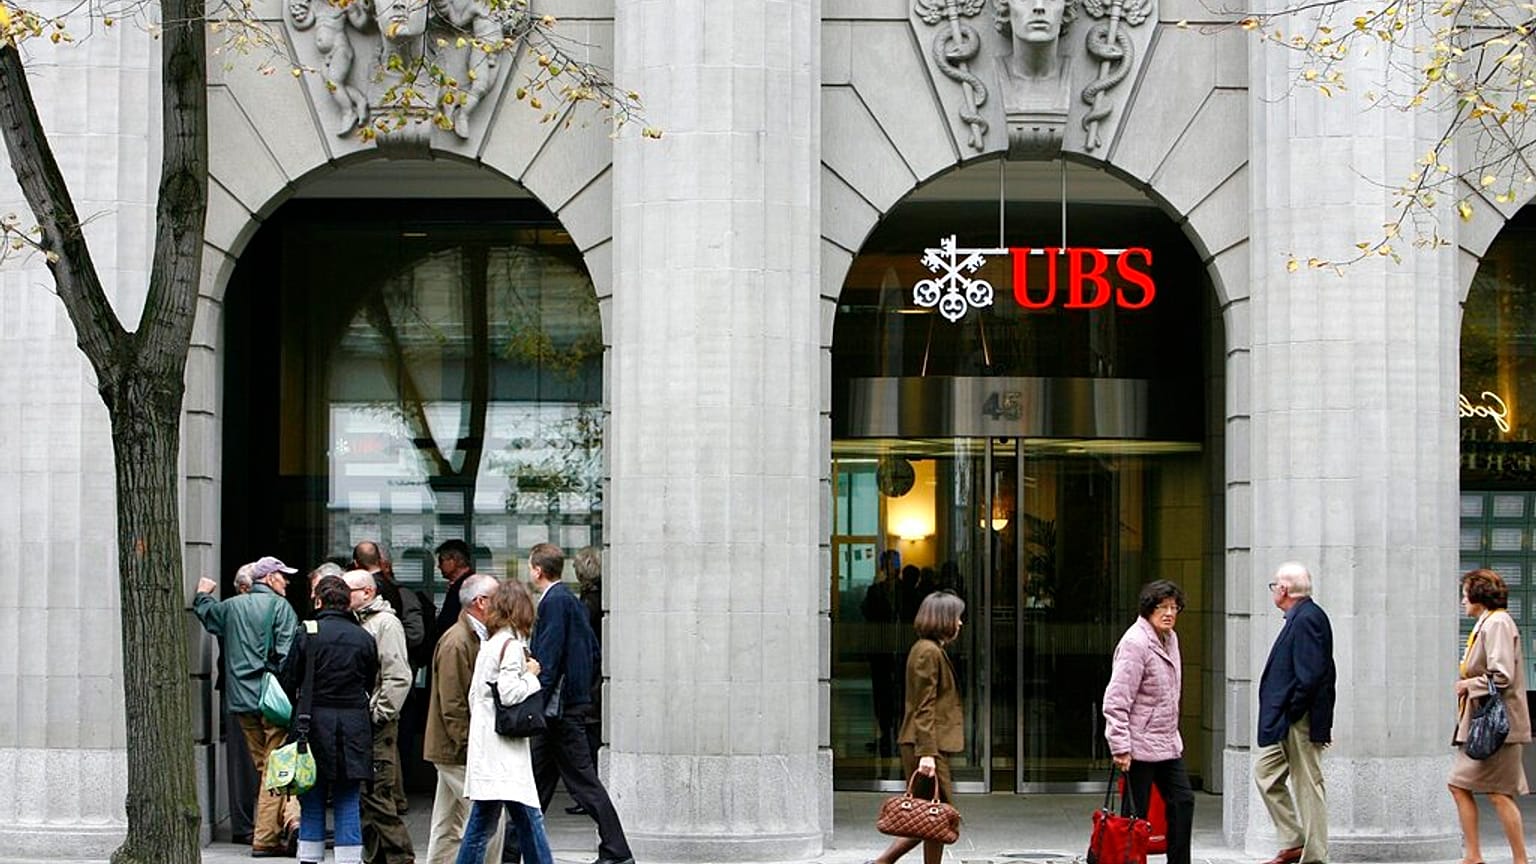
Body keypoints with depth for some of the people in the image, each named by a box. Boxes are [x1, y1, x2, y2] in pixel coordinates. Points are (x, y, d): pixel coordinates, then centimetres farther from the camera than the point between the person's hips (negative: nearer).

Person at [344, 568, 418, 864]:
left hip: (376, 728, -9)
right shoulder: (354, 623, 18)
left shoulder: (386, 623, -8)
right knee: (361, 798, 10)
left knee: (377, 796, -10)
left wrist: (378, 716, -16)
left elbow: (398, 678, -15)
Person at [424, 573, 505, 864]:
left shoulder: (478, 637, 16)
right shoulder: (456, 642, -16)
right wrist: (470, 748, -20)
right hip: (459, 752, -10)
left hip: (455, 752, 10)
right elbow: (452, 705, -19)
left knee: (448, 829, 12)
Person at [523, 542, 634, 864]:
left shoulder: (555, 601, -15)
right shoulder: (572, 600, 14)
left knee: (583, 780, -7)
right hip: (574, 699, 10)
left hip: (561, 704, -10)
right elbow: (592, 647, 19)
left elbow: (550, 656, -20)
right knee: (537, 777, 15)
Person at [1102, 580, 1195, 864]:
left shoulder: (1170, 638, 11)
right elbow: (1116, 700, -20)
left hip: (1168, 742, 9)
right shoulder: (1135, 643, -17)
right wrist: (1121, 747, -23)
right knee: (1137, 814, -4)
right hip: (1140, 746, -9)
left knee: (1183, 800, 9)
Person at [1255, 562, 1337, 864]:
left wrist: (1290, 711, -17)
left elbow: (1310, 675, -24)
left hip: (1300, 722, -11)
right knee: (1265, 773, 14)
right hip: (1285, 724, 11)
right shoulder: (1301, 617, 14)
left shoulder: (1307, 619, -17)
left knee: (1308, 786, -3)